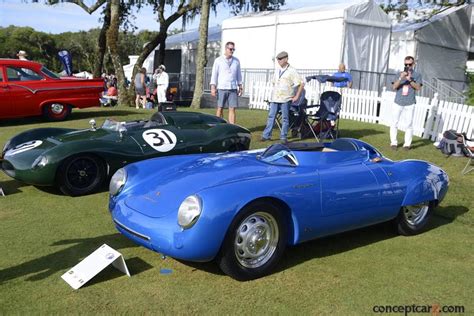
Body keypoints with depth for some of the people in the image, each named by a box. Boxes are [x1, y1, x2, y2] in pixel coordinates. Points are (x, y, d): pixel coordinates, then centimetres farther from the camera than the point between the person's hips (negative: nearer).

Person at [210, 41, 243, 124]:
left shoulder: (236, 61, 10)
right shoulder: (218, 60, 2)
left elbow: (239, 75, 15)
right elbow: (214, 74, 0)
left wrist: (240, 87, 12)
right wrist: (213, 87, -8)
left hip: (233, 89, 2)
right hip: (221, 89, -2)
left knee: (232, 109, -2)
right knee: (220, 108, 1)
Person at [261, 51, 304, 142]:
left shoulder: (291, 71, -5)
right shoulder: (277, 70, 13)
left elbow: (301, 83, -6)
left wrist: (297, 96, -8)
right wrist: (273, 93, 16)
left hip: (285, 99, -5)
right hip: (275, 98, 5)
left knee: (285, 118, 1)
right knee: (271, 116, 5)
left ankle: (283, 137, 8)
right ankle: (266, 135, 10)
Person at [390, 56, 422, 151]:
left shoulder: (417, 75, 4)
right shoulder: (399, 74, 6)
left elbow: (418, 87, -8)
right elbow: (394, 87, -4)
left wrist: (410, 79, -19)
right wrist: (401, 78, -20)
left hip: (410, 103, -1)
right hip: (398, 102, 1)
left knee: (409, 124, -1)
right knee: (394, 123, 2)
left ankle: (407, 144, 5)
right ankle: (393, 142, 10)